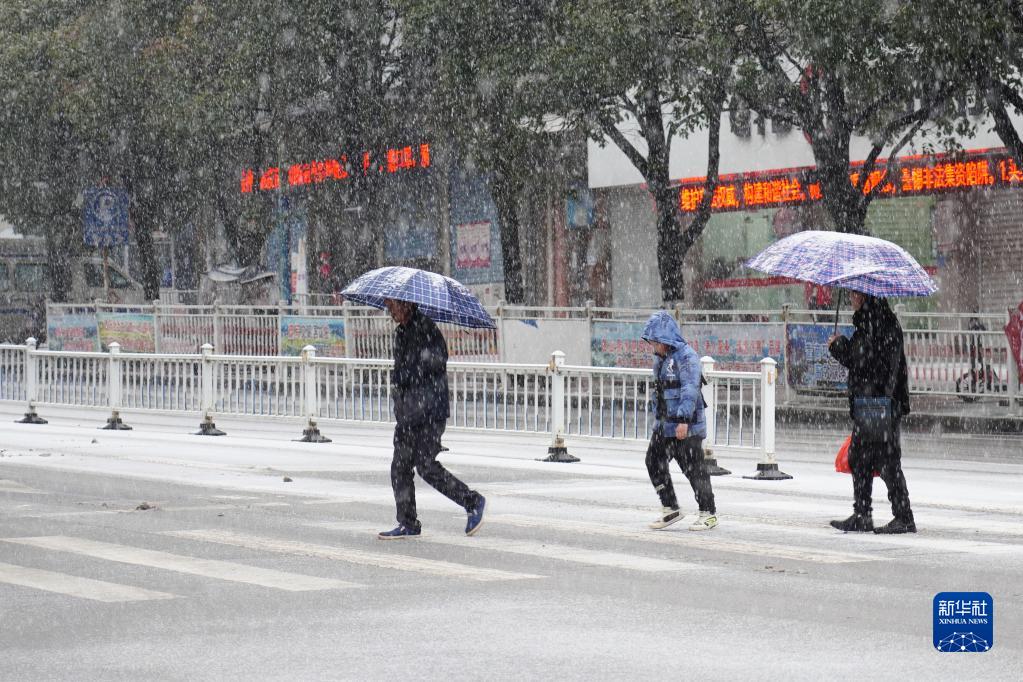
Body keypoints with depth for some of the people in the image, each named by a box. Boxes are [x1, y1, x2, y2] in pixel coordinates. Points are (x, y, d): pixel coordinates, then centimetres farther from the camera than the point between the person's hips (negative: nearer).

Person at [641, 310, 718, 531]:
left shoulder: (686, 356, -16)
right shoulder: (660, 358, 14)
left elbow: (690, 390, -24)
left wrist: (684, 420, -30)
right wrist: (660, 418, 25)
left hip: (687, 425, -9)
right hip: (665, 424, 9)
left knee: (694, 469, -3)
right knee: (654, 461, 6)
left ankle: (708, 513, 8)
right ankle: (670, 509, 16)